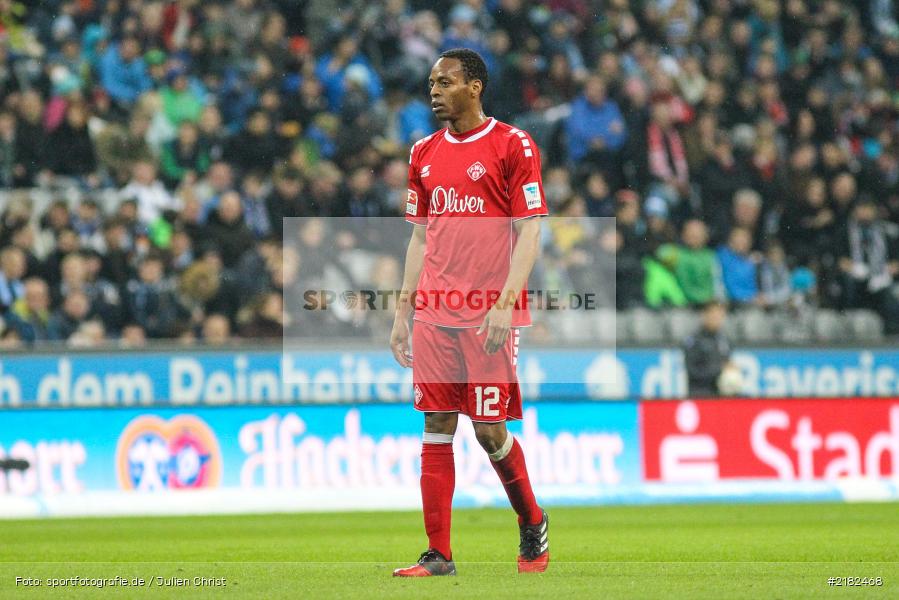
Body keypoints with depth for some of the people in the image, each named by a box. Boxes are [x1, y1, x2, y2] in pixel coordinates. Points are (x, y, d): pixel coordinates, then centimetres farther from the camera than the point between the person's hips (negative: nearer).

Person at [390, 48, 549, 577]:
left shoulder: (512, 146, -4)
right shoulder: (425, 153, 13)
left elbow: (529, 232, -7)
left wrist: (506, 303, -17)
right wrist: (403, 310, 12)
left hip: (490, 316, -5)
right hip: (434, 313, 5)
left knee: (489, 428, -3)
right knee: (436, 426, 1)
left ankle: (533, 524, 22)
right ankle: (438, 554, 3)